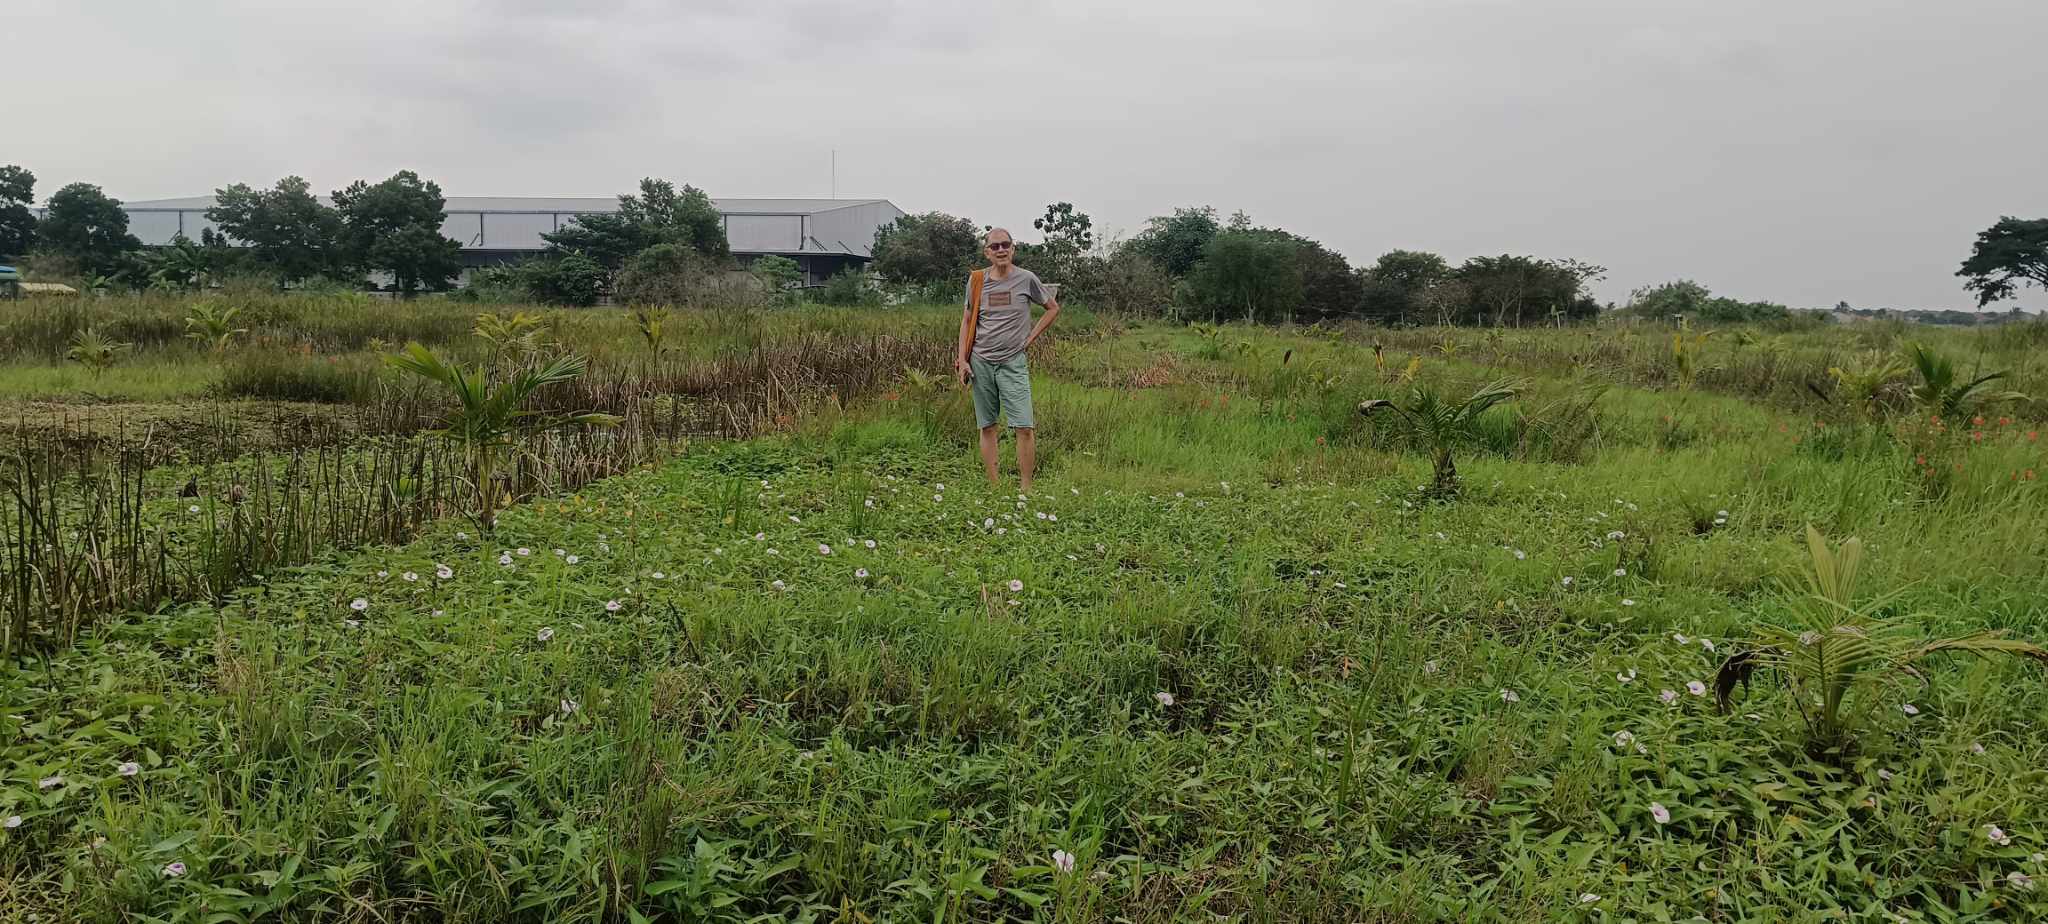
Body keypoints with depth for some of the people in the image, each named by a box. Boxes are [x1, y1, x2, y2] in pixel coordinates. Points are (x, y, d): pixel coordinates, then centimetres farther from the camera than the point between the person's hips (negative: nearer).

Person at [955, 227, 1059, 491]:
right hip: (980, 362, 2)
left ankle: (1026, 488, -2)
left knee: (1024, 427, -10)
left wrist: (1030, 338, 3)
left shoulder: (1026, 279, -1)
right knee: (987, 427, 5)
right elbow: (967, 321, 11)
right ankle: (993, 487, 12)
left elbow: (1053, 308, 11)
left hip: (1013, 363, -2)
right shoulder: (976, 281, 4)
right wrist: (962, 360, 3)